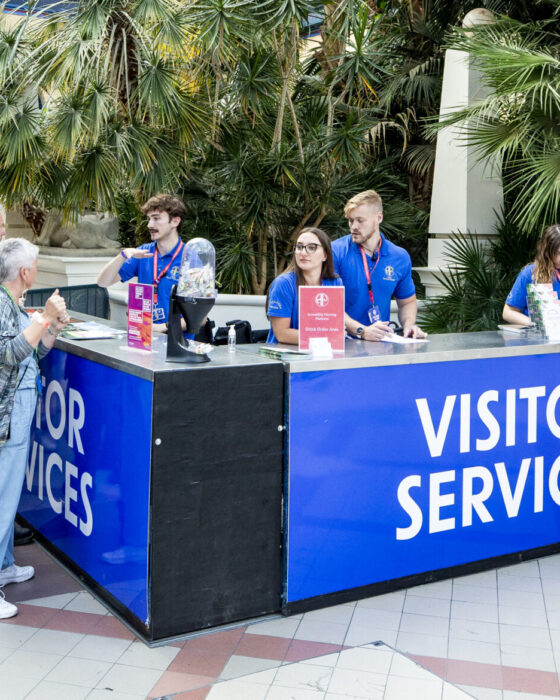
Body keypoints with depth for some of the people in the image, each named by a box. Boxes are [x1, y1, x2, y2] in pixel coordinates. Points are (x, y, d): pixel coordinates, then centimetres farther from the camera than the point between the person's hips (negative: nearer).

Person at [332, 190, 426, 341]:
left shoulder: (400, 257, 7)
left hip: (382, 342, 4)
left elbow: (407, 302, 22)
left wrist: (408, 325, 1)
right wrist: (361, 331, -23)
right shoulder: (335, 252, -5)